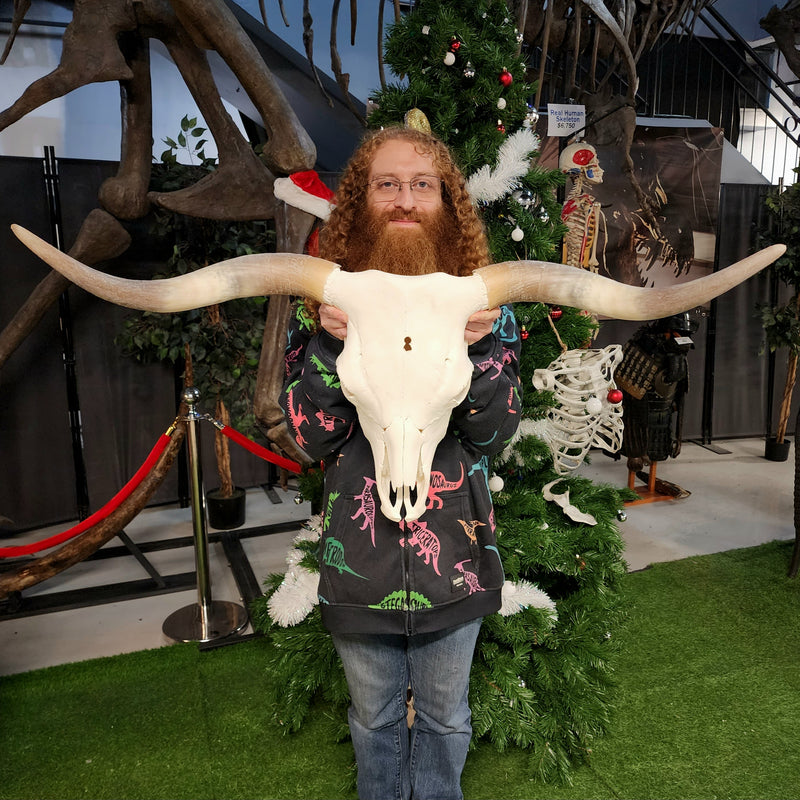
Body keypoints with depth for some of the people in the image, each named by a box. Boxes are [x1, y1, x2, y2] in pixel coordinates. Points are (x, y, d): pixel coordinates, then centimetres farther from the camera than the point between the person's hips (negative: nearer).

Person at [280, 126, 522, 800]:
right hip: (360, 559, 0)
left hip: (455, 556, 0)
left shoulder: (480, 302, -4)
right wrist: (328, 346, -23)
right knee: (373, 717, 23)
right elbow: (312, 438, -8)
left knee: (444, 718, 22)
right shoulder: (326, 301, -5)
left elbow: (494, 434, -8)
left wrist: (479, 348, -24)